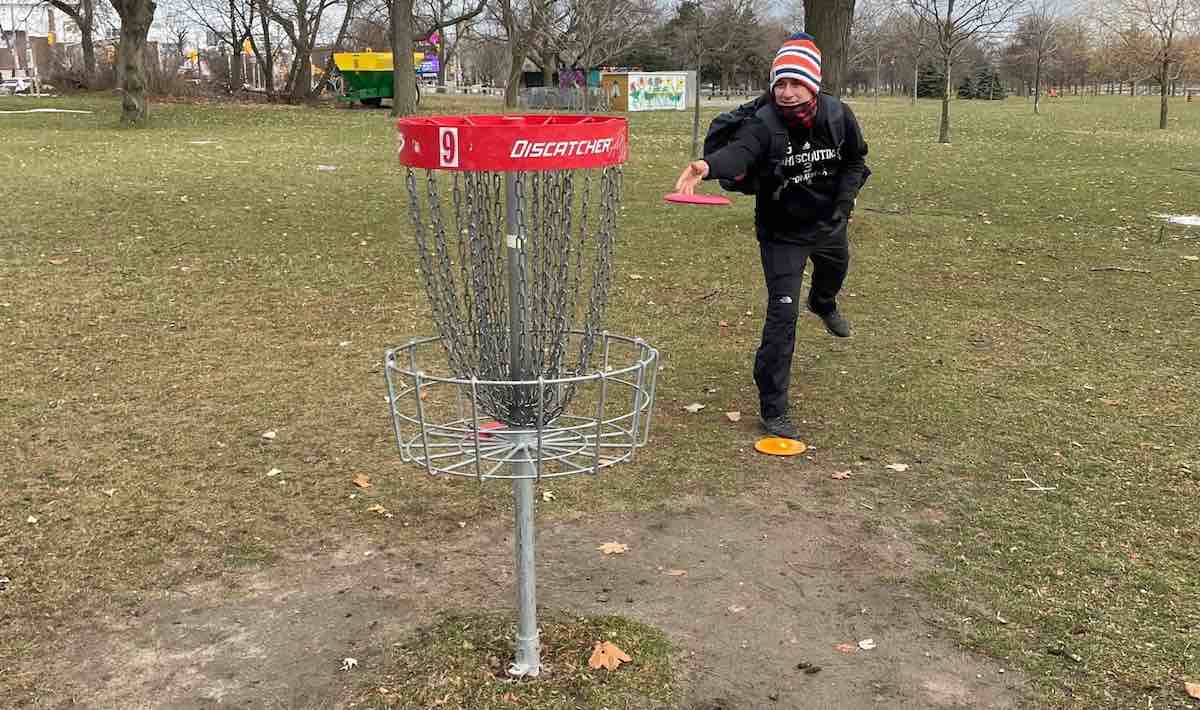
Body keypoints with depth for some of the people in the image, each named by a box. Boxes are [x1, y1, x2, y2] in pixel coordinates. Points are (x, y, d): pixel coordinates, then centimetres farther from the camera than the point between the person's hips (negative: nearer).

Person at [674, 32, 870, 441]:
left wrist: (843, 199, -10)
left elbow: (856, 160, 4)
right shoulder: (763, 123, -28)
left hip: (828, 224, 5)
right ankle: (772, 409, -6)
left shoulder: (838, 116, -15)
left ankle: (823, 304, 75)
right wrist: (708, 166, -71)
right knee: (782, 316, -14)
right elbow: (738, 152, -50)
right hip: (782, 233, -5)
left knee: (835, 270, 34)